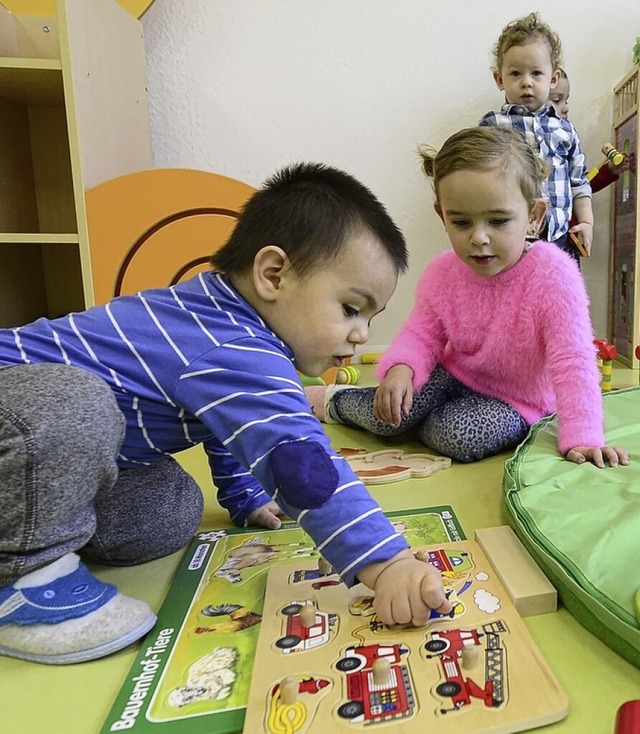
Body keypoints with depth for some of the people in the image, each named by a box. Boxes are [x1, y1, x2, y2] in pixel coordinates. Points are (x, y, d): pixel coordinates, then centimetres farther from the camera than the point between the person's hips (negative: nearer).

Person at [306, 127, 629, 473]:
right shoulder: (442, 272, -13)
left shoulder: (553, 276, -27)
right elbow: (421, 334, -8)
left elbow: (572, 361, -28)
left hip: (517, 398, -2)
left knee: (461, 436, -31)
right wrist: (400, 367, -30)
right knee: (386, 415, -17)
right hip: (454, 374, 3)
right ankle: (335, 400, 16)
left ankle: (420, 423, 3)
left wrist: (581, 437, -35)